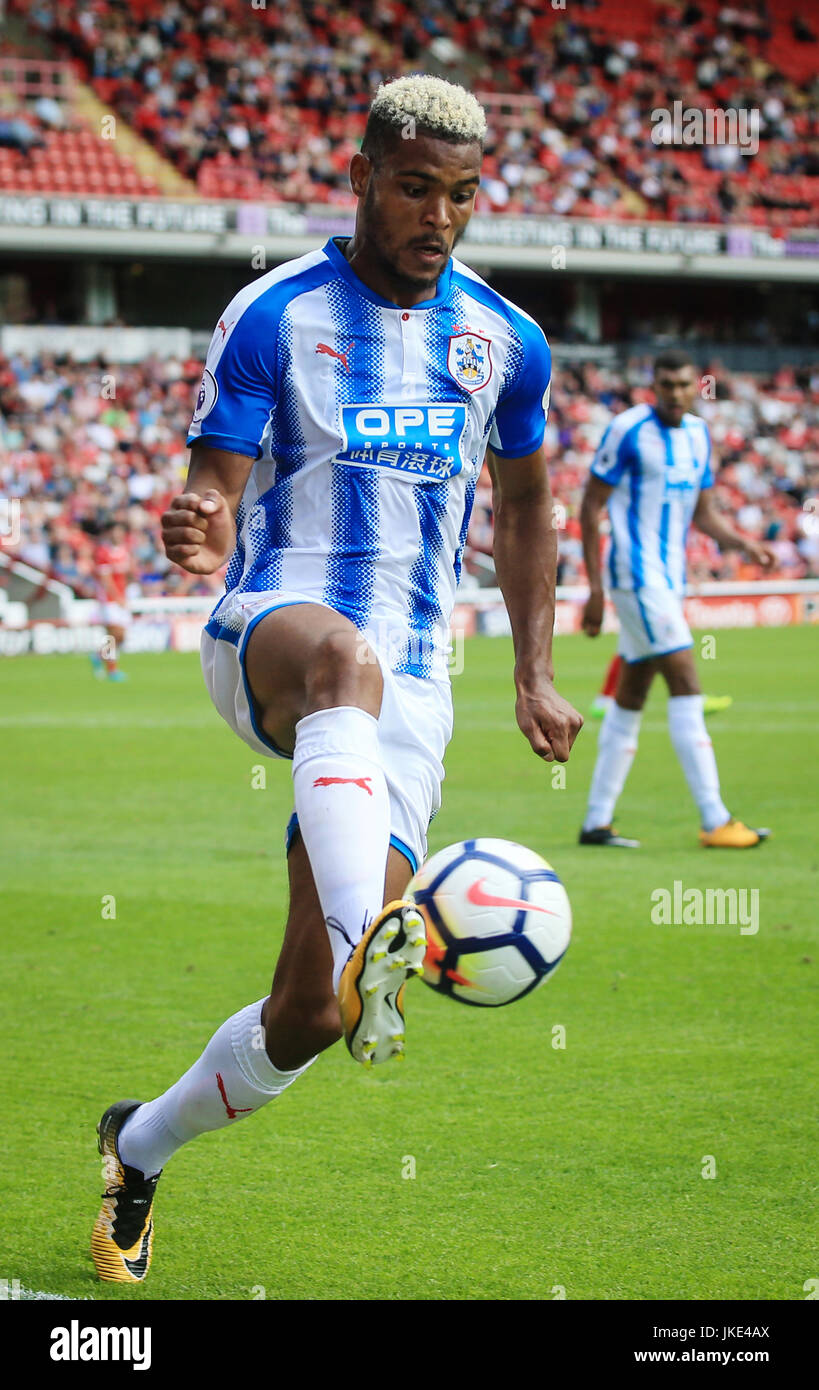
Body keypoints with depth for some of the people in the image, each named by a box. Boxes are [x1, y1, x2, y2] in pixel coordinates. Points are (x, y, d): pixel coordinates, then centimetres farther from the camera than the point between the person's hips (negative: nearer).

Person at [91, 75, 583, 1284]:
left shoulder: (504, 343, 8)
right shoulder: (274, 316, -1)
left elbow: (524, 505, 23)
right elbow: (217, 483, -5)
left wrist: (534, 674, 17)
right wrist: (200, 531, -30)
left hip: (407, 687, 3)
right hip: (269, 631, -3)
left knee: (310, 1015, -5)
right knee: (346, 656, -44)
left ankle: (142, 1146, 22)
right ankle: (369, 949, -65)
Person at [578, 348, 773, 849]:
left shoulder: (698, 434, 12)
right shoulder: (629, 430, -10)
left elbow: (703, 512, 19)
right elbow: (591, 507, -8)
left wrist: (744, 543, 0)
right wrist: (595, 588, -12)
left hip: (671, 578, 8)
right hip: (637, 576, -8)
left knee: (631, 699, 10)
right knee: (686, 687, -14)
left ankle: (597, 822, 16)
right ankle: (715, 821, -15)